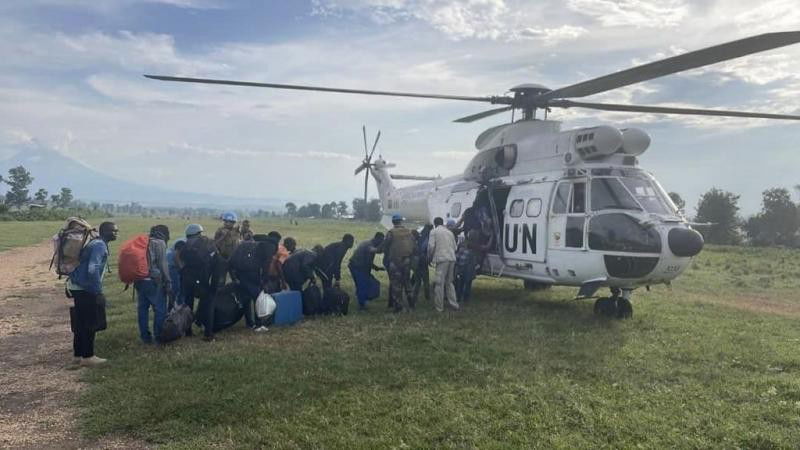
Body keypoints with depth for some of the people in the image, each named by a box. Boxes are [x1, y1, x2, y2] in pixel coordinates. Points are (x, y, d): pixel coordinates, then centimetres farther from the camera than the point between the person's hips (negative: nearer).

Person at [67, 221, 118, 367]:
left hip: (78, 287, 10)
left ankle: (78, 355, 23)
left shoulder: (96, 243, 14)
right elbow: (92, 270, -27)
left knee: (81, 324, 15)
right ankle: (88, 357, 6)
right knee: (90, 324, -1)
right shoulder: (100, 246, -17)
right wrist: (98, 290, -20)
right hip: (85, 290, -10)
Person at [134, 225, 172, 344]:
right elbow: (163, 265, -11)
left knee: (143, 308, 13)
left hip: (139, 281, 8)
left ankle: (145, 336, 20)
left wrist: (136, 280, 21)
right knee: (160, 309, 1)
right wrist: (168, 283, -7)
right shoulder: (160, 243, -5)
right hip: (153, 281, -8)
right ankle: (159, 336, 6)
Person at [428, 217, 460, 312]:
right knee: (449, 282, 17)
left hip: (441, 259, -6)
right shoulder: (450, 232, 19)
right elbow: (455, 247, 17)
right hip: (452, 258, 6)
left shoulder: (434, 232, 3)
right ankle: (454, 304, 14)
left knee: (440, 283, -2)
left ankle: (439, 307, -1)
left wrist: (429, 257, 8)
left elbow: (431, 246, -5)